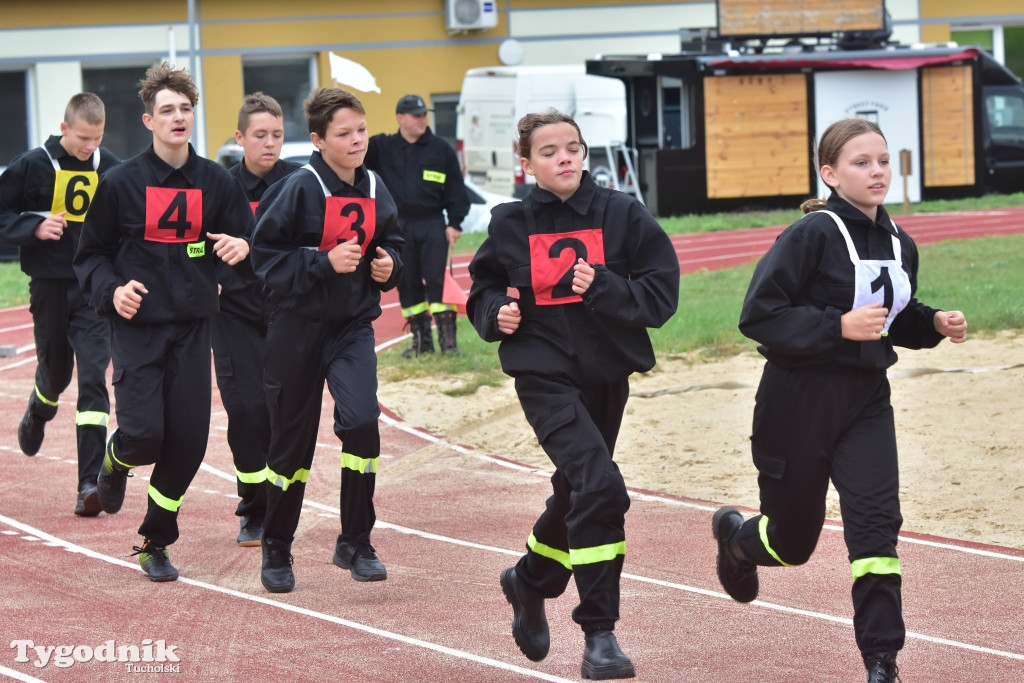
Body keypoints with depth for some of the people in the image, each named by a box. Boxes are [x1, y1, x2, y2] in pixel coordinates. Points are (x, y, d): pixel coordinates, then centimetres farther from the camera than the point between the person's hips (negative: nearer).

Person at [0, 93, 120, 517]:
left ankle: (90, 483, -14)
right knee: (55, 372, 16)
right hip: (50, 287, 0)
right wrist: (34, 227, -16)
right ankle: (38, 414, 55)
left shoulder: (113, 169, 0)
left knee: (93, 378, -11)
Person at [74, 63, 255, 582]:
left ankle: (155, 542, 17)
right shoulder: (121, 183, -3)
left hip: (193, 327, 3)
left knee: (188, 441, -1)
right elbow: (90, 254, 3)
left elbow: (246, 243, 10)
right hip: (137, 325, -3)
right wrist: (111, 289, -16)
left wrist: (242, 248, -14)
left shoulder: (217, 182, 4)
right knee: (144, 434, -14)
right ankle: (115, 461, 24)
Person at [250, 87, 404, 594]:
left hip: (353, 326, 3)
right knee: (292, 441, 6)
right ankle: (276, 551, 25)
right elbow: (266, 255, -15)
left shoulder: (374, 189, 1)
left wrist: (388, 264, -3)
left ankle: (355, 543, -4)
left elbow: (391, 243, 18)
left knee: (361, 422, -18)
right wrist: (325, 262, -23)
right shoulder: (299, 189, -14)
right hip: (297, 326, -3)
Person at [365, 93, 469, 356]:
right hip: (399, 227, 2)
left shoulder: (441, 149, 4)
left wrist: (455, 223, -2)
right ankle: (421, 339, 13)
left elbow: (455, 189, 5)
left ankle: (447, 338, -5)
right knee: (407, 285, 5)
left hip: (433, 226, -2)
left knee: (438, 281, -8)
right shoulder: (383, 147, 7)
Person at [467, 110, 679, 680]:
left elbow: (662, 295, -6)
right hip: (544, 373, -3)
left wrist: (602, 286, -21)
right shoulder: (512, 225, -1)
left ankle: (530, 580, 49)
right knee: (599, 485, -21)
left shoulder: (623, 215, -3)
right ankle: (599, 633, -14)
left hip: (607, 374, 3)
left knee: (577, 494, 18)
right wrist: (498, 312, -8)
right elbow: (483, 291, 14)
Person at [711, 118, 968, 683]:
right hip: (799, 402, -4)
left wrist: (934, 324, -1)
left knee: (876, 520, -15)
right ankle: (734, 534, 48)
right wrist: (839, 325, -27)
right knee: (793, 540, 12)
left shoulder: (900, 245, 5)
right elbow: (758, 316, -20)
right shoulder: (811, 235, -16)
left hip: (865, 402, 4)